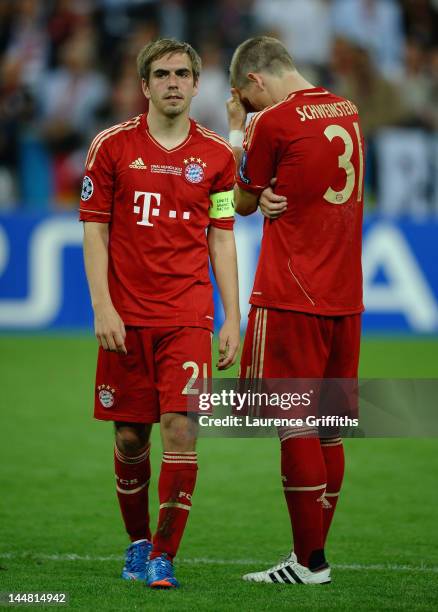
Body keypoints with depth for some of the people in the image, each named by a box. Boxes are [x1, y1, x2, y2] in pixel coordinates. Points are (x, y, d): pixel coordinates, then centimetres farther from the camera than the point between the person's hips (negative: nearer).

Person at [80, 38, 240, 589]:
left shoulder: (215, 155, 5)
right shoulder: (112, 146, 1)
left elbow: (221, 238, 9)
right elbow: (94, 230, 1)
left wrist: (232, 318, 3)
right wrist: (102, 307, -8)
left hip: (188, 316, 0)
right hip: (126, 317, 0)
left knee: (180, 428, -12)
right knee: (130, 437, 6)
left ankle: (164, 554, -5)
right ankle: (137, 542, 26)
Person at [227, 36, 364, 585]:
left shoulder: (275, 121, -10)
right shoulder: (347, 112, 12)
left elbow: (242, 203, 4)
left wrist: (236, 132, 12)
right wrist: (274, 195, 5)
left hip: (291, 299, -7)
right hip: (344, 297, 7)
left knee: (294, 426, -4)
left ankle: (310, 561, -4)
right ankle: (313, 553, 14)